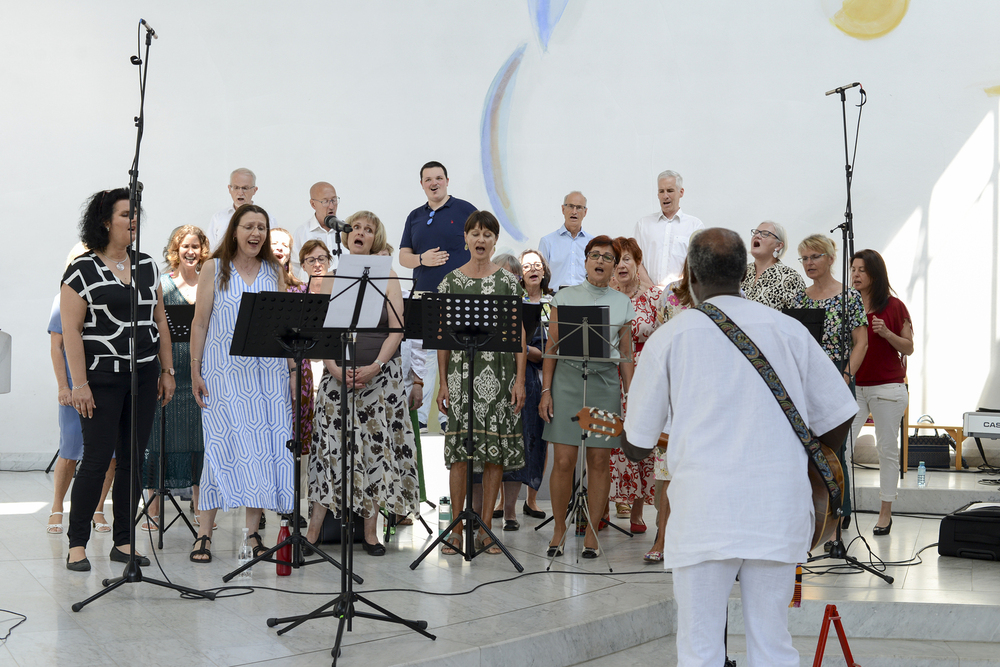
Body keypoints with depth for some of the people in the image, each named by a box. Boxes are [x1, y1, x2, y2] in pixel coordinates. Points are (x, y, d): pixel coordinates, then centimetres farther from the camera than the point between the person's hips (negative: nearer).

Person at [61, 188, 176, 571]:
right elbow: (71, 330, -10)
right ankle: (77, 545, 6)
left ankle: (123, 542, 16)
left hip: (144, 378, 5)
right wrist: (79, 384, -15)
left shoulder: (147, 266, 12)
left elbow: (159, 322, 16)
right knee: (97, 460, -5)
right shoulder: (82, 270, -5)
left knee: (133, 460, 7)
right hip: (102, 379, -5)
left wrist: (167, 371, 12)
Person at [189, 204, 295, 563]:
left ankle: (253, 531, 8)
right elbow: (200, 322, 3)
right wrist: (195, 372, -2)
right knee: (223, 446, -7)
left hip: (268, 372, 3)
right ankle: (204, 534, 1)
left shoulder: (274, 271, 12)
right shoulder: (214, 268, 4)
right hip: (224, 371, -3)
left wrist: (293, 369, 6)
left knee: (265, 447, 0)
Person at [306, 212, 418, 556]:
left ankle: (370, 531, 8)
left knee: (377, 447, 0)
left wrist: (375, 367, -13)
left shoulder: (386, 276, 5)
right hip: (337, 375, 0)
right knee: (331, 447, -5)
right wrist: (335, 368, -11)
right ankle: (314, 530, 0)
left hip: (380, 376, 0)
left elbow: (397, 329, -1)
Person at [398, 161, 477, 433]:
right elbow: (403, 256, 15)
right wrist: (422, 259, -7)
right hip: (423, 297, 4)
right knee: (421, 356, 3)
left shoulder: (465, 210, 3)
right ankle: (418, 416, 8)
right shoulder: (415, 217, 16)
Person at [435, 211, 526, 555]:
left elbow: (520, 333, 4)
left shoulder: (509, 281, 5)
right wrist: (442, 382, 2)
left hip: (499, 374, 0)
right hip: (461, 371, 0)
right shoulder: (450, 281, 7)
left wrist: (520, 379, -3)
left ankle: (486, 528, 11)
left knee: (495, 450, 2)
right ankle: (457, 529, 5)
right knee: (459, 449, -3)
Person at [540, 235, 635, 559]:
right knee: (563, 460, -5)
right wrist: (546, 390, -1)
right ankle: (559, 528, 11)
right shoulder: (565, 297, 6)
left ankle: (592, 532, 12)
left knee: (600, 460, 1)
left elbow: (625, 355, 12)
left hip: (606, 382, 1)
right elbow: (552, 347, 5)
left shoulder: (623, 303, 10)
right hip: (568, 378, -1)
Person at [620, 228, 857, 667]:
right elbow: (839, 417, 10)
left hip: (703, 512, -2)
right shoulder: (788, 330, 7)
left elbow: (636, 447, 4)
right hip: (778, 510, 3)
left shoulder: (668, 338, 1)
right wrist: (812, 474, 25)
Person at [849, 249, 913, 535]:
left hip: (887, 388, -2)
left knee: (887, 449, 4)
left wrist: (886, 333, -15)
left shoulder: (894, 307, -1)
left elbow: (908, 348, 1)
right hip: (852, 386, 2)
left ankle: (885, 512, 13)